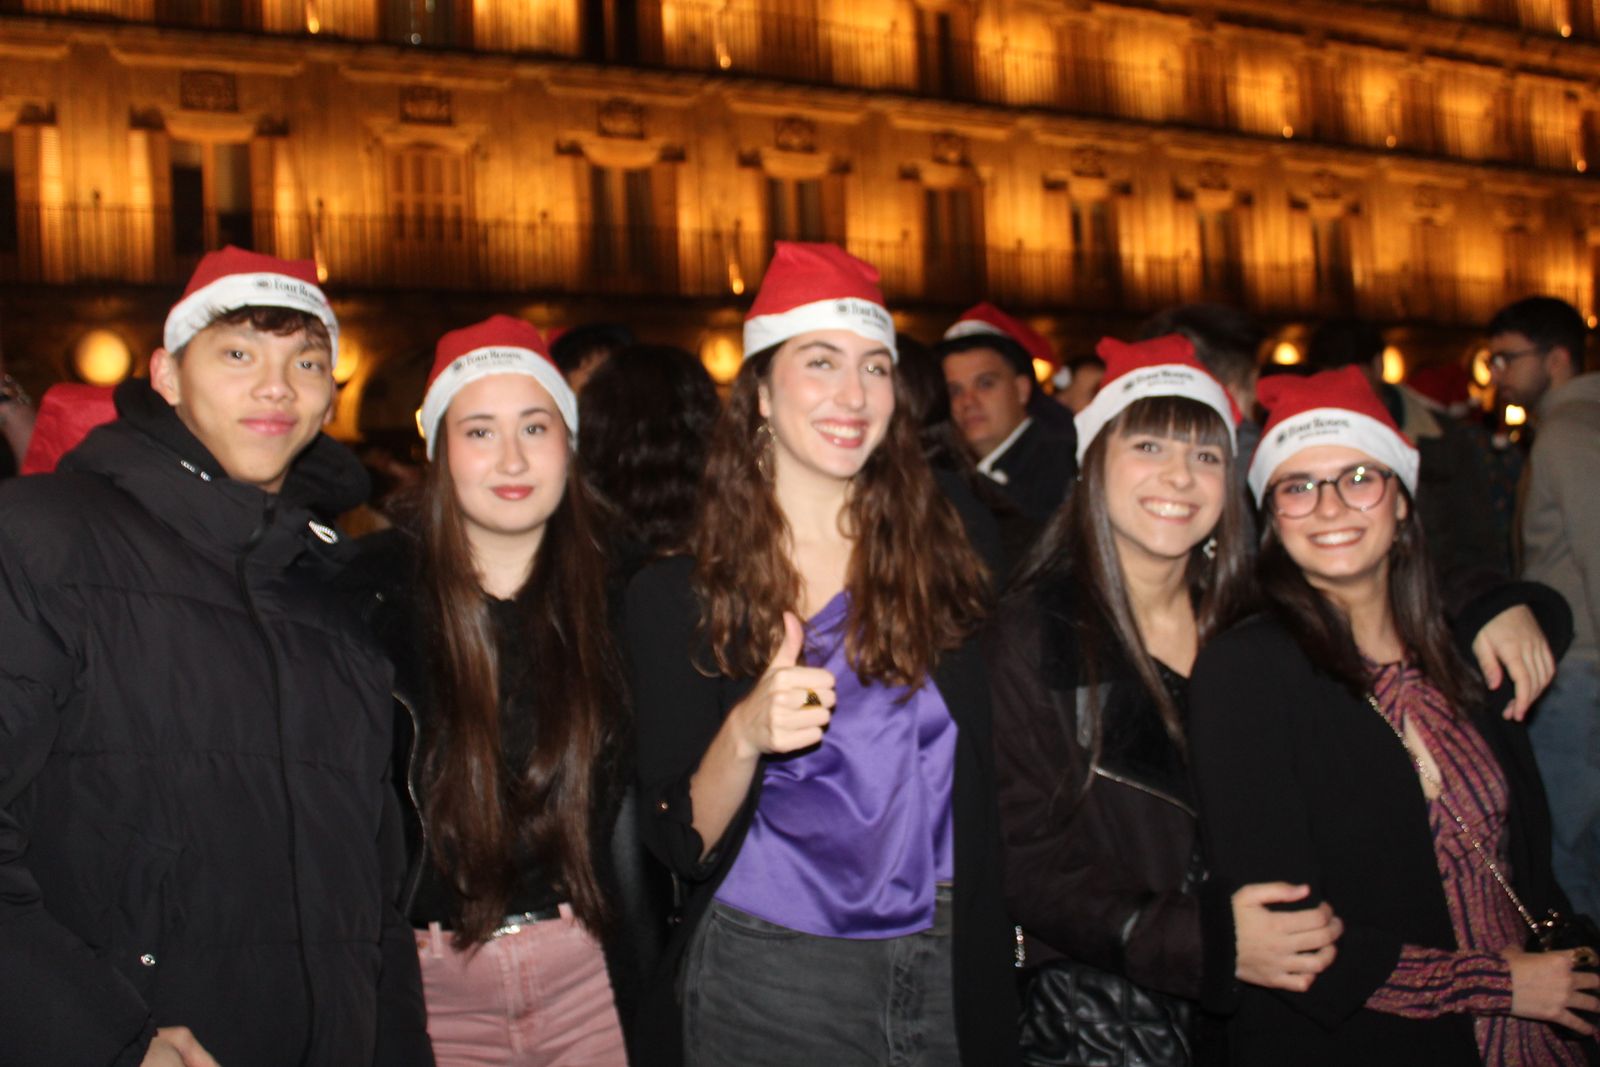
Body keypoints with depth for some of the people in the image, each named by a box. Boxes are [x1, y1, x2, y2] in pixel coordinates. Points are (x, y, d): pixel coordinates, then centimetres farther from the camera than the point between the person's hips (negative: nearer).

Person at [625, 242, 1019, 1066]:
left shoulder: (953, 549, -2)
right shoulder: (674, 596, -6)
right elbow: (683, 848, -8)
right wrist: (744, 735, -26)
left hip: (950, 968, 2)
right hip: (765, 977, -1)